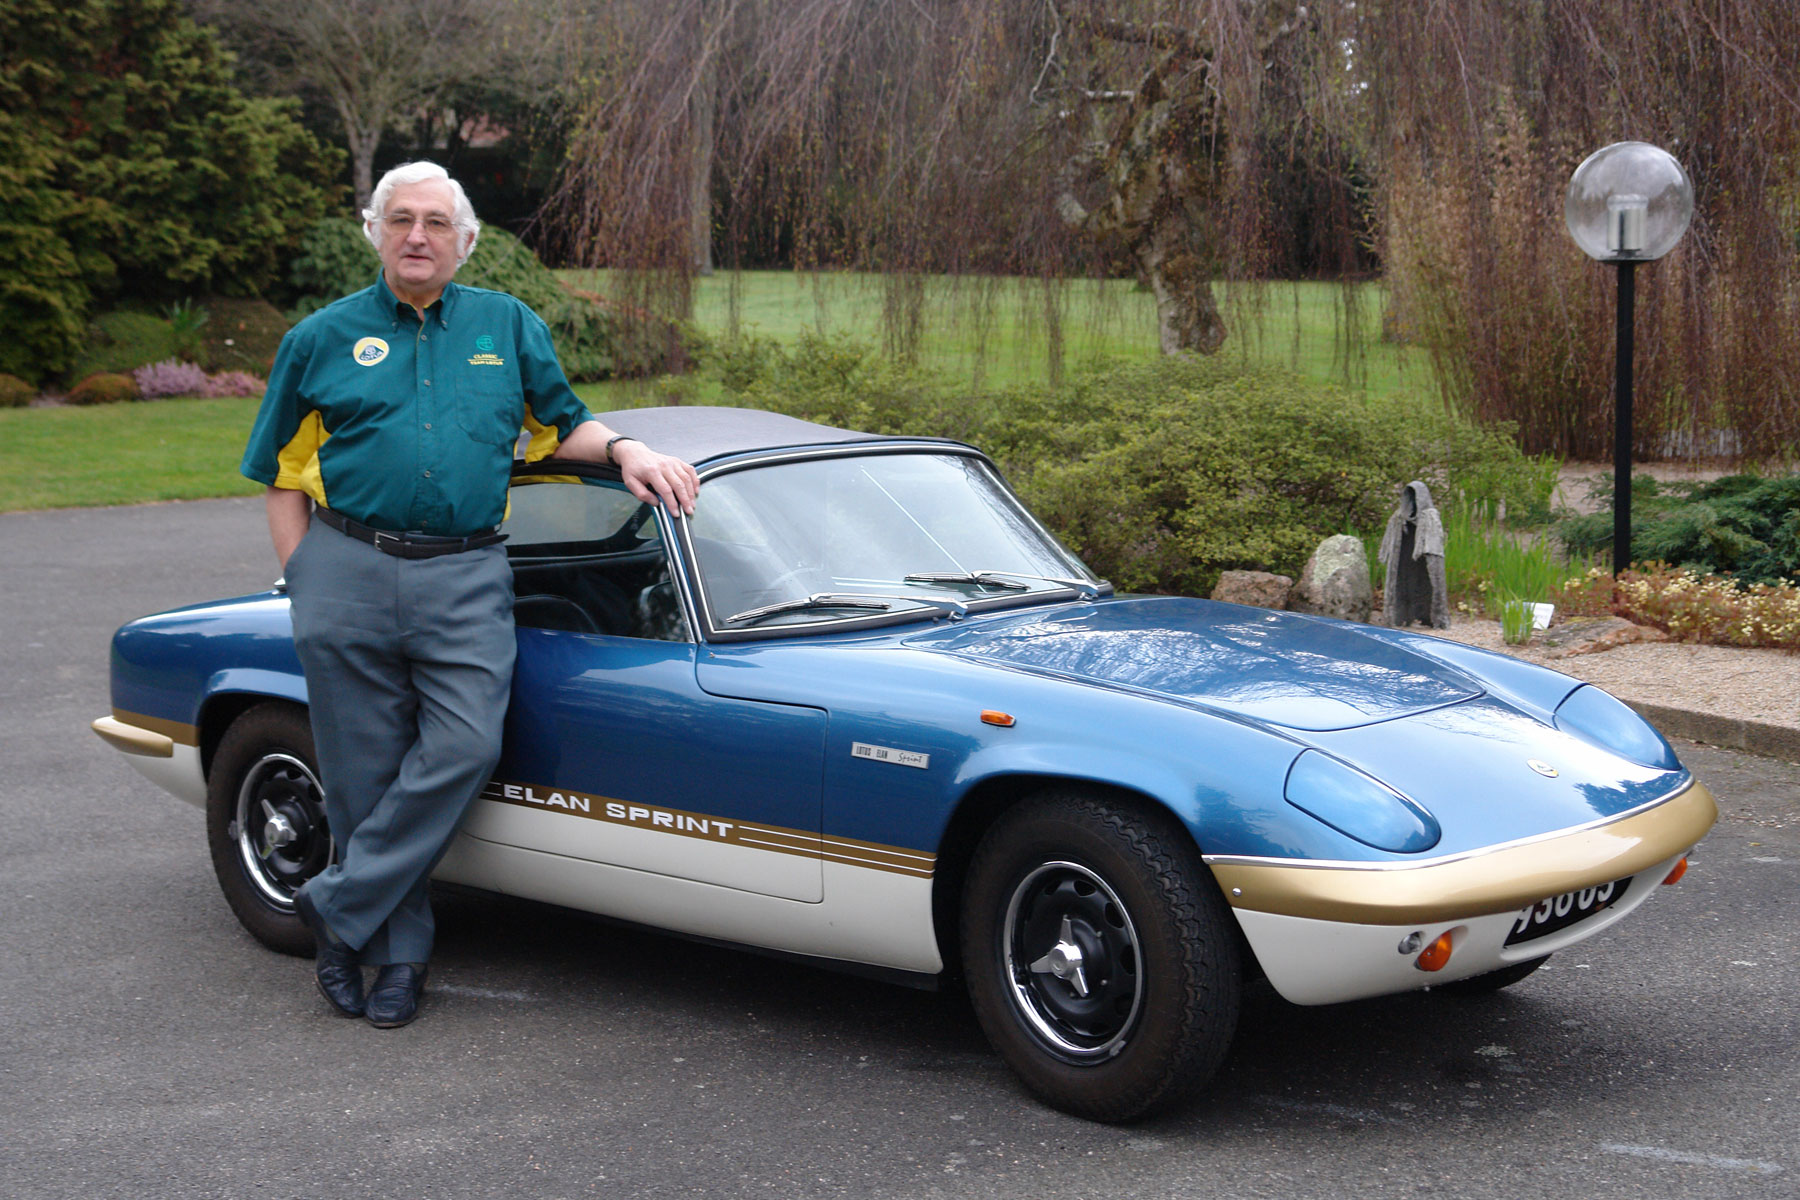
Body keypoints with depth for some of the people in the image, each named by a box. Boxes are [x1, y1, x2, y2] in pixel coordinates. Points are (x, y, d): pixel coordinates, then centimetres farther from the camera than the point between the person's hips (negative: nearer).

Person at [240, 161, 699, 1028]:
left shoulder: (510, 328, 13)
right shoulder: (321, 340, 9)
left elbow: (559, 428, 20)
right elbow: (285, 479, 9)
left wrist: (625, 450, 0)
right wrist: (306, 586, 1)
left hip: (466, 580, 1)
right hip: (347, 574, 0)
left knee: (464, 747, -16)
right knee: (365, 774, 3)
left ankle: (339, 907, -1)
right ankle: (399, 952, 17)